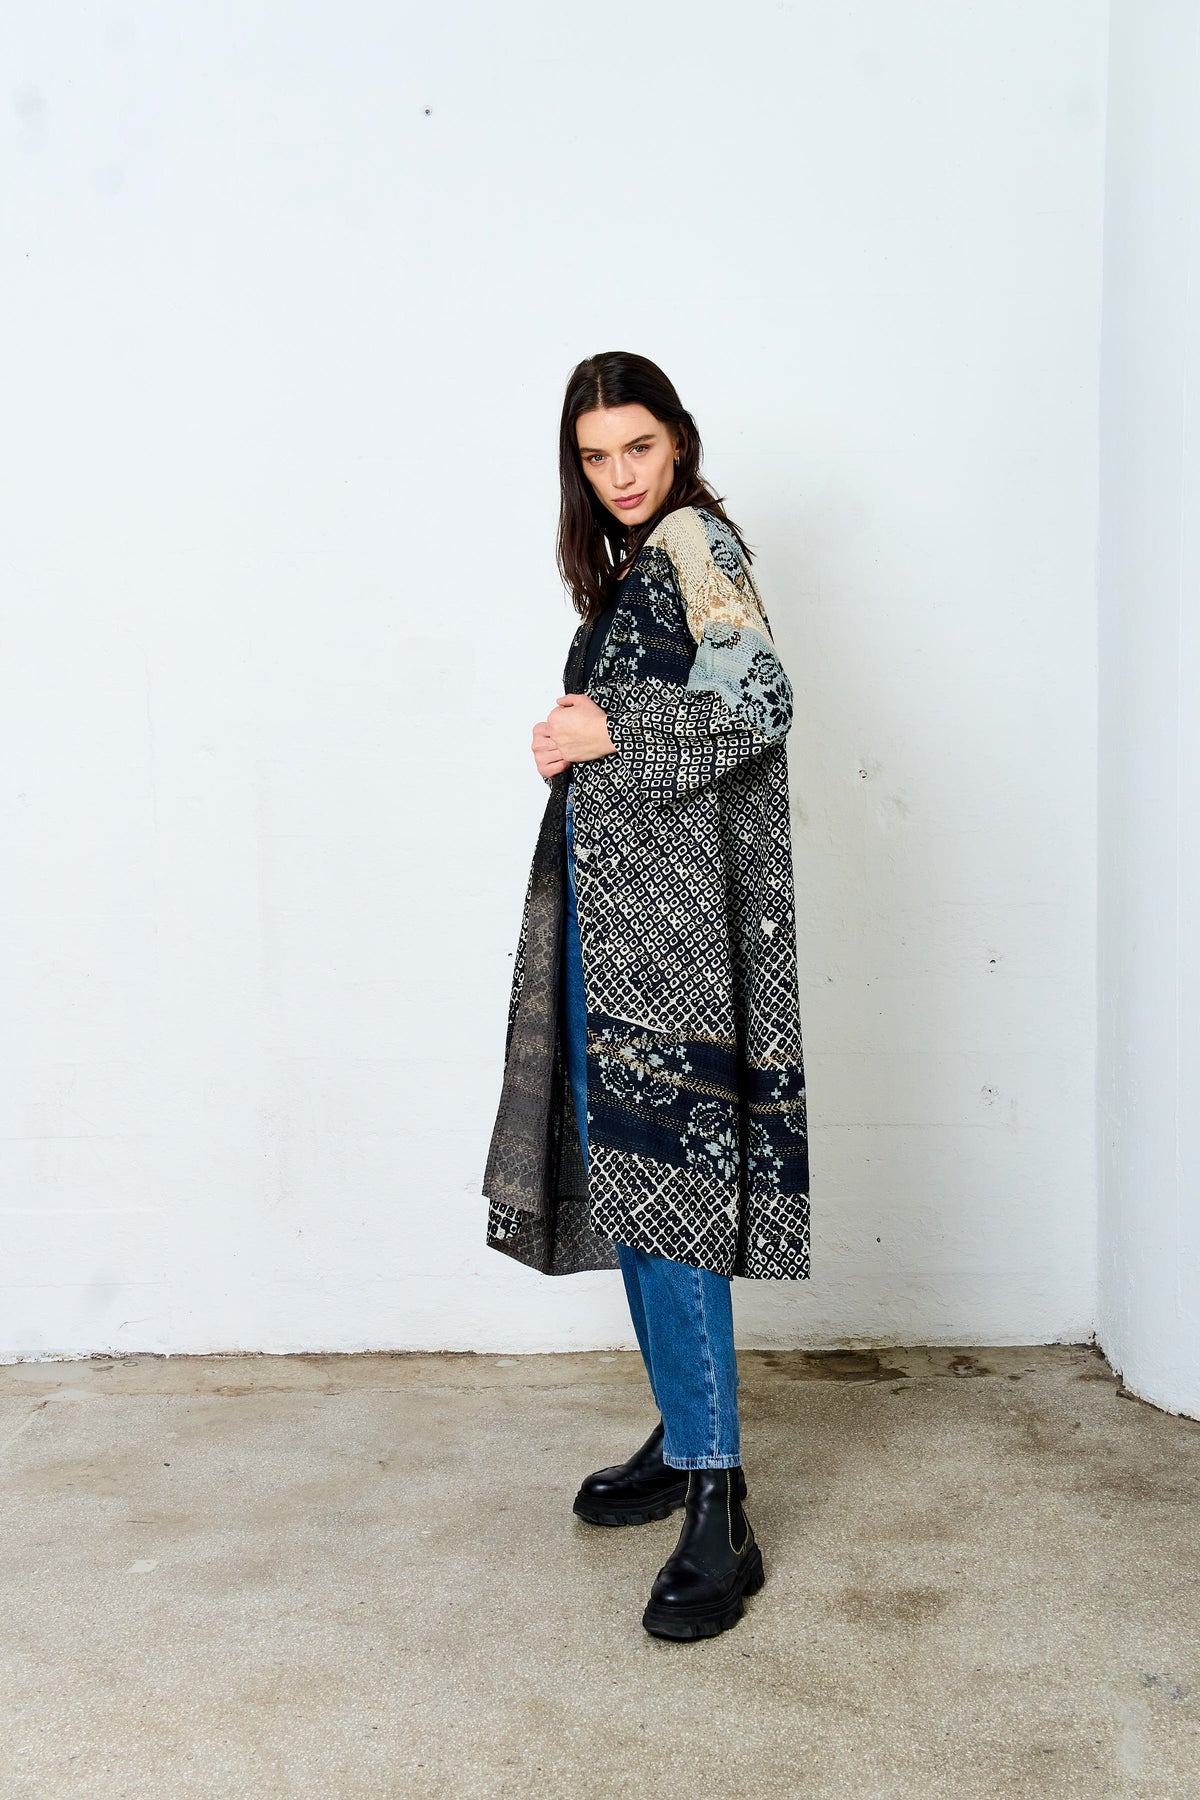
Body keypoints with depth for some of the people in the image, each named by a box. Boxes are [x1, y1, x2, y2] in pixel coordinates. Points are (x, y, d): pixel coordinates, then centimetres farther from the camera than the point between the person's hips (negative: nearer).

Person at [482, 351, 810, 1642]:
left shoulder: (694, 538, -5)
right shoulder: (625, 565, 21)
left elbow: (758, 701, -18)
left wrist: (608, 734, -12)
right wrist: (569, 745, 7)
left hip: (676, 903, -10)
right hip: (610, 901, 10)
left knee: (664, 1171, -14)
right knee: (620, 1162, 11)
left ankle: (718, 1512, -11)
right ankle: (682, 1438, 24)